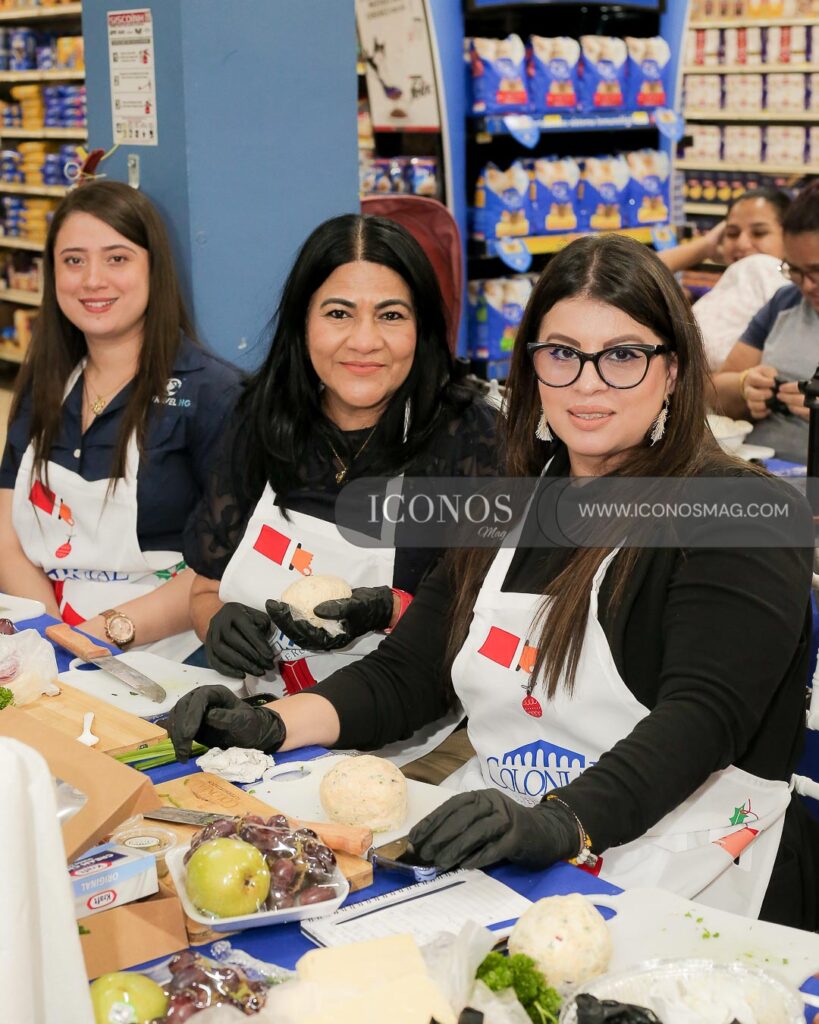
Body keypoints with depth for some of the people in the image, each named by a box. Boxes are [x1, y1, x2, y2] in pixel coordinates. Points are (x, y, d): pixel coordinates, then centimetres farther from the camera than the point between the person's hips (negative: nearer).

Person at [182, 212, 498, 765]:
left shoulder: (468, 436, -7)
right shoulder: (262, 425, 8)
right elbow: (207, 590, 18)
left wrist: (390, 613, -20)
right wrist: (219, 621, -4)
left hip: (413, 755, -3)